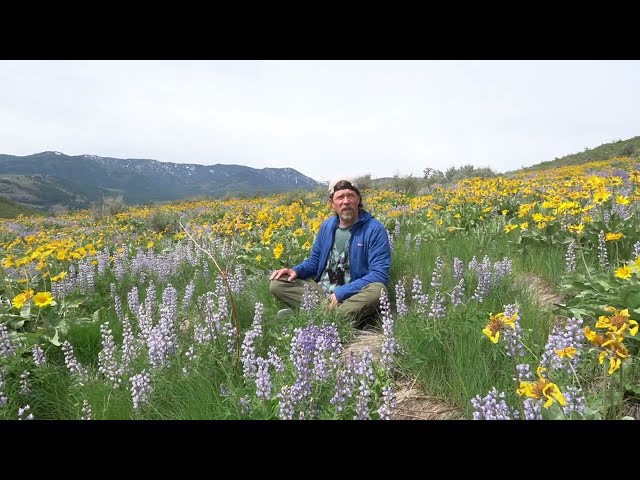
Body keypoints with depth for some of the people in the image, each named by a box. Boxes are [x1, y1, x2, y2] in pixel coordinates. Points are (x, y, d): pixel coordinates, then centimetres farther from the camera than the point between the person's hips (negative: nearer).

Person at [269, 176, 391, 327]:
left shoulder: (375, 229, -10)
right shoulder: (326, 226, 7)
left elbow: (380, 274, -16)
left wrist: (341, 293, -22)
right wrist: (296, 270, -6)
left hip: (351, 296, -5)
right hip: (320, 291, 5)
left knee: (378, 291, -37)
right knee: (276, 283, -14)